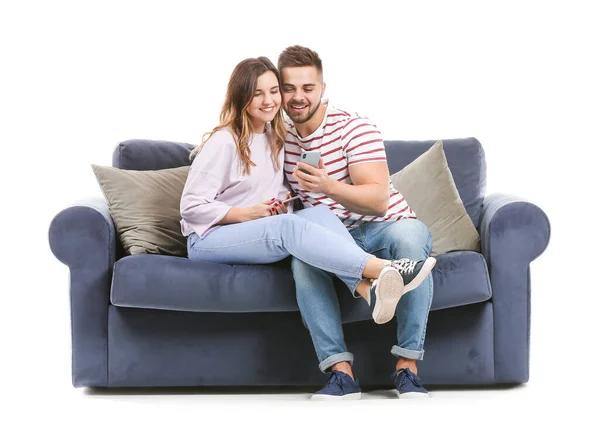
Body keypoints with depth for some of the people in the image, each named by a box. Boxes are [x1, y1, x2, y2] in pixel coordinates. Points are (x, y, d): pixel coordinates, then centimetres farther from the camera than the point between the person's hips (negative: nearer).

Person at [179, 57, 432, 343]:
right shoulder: (223, 142, -12)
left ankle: (369, 289, -49)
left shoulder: (275, 136, 12)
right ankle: (384, 270, -54)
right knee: (288, 227, -35)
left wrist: (280, 206, 0)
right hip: (209, 239, -7)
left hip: (256, 237, 7)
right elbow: (191, 207, -13)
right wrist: (249, 214, -18)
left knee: (320, 213, -23)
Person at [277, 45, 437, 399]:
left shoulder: (355, 128, -11)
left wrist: (327, 186, -38)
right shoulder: (282, 139, 6)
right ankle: (342, 372, -34)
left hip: (385, 227, -3)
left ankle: (408, 366, -31)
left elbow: (378, 199, -21)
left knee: (411, 233, -38)